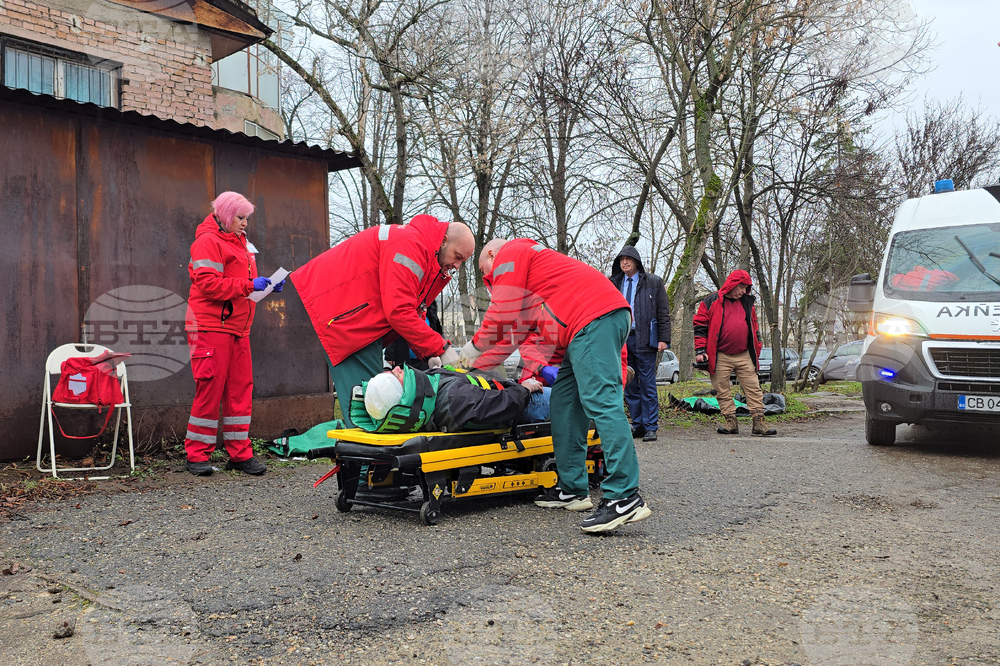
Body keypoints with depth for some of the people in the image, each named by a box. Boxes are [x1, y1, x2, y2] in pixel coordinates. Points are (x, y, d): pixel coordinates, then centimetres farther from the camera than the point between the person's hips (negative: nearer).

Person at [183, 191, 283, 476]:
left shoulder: (240, 242, 22)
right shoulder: (207, 242, -7)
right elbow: (209, 284, -18)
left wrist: (267, 285, 8)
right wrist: (249, 285, -18)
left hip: (238, 328, 8)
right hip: (211, 327, -8)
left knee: (240, 390, 7)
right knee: (210, 390, -5)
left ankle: (240, 454, 14)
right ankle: (197, 456, 6)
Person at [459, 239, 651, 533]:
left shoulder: (507, 255, 8)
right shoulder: (528, 259, 36)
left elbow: (502, 315, 0)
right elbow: (530, 331, 30)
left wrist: (475, 346, 14)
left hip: (595, 319, -10)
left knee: (599, 400, -18)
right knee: (564, 400, 10)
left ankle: (625, 497, -23)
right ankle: (573, 489, 12)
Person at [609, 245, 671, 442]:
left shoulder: (653, 283, 5)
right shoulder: (614, 284, 15)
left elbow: (663, 313, 2)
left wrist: (663, 339, -8)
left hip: (644, 340, -4)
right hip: (621, 339, 4)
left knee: (647, 385, -3)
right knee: (629, 386, 6)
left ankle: (650, 427, 1)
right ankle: (637, 425, 14)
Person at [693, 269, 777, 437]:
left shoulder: (747, 303, 15)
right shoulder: (711, 302, 1)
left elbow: (754, 328, 22)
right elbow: (700, 326, -1)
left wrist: (756, 351, 19)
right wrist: (700, 350, -9)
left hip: (744, 356, 3)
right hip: (720, 357, -3)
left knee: (753, 389, -1)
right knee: (722, 391, 1)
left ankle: (759, 423, 2)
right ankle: (731, 422, 10)